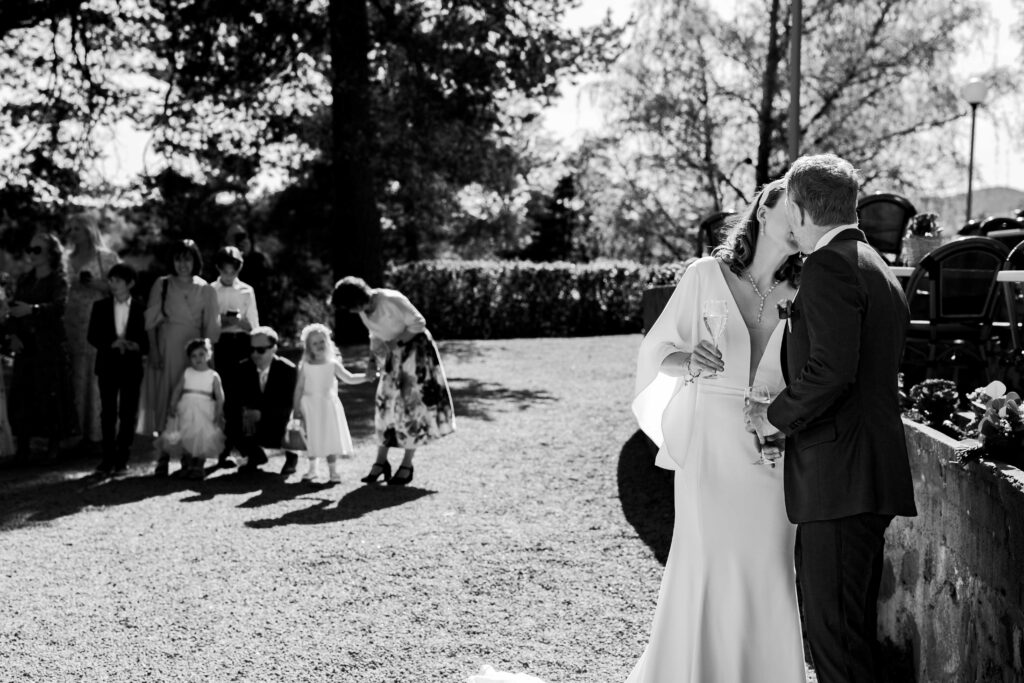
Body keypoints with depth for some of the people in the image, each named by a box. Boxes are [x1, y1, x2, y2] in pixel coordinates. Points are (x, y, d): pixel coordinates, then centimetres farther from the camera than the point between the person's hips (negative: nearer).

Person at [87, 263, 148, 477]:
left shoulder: (140, 308, 1)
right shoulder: (101, 306, 6)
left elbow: (146, 337, 2)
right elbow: (92, 336, 3)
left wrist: (139, 347, -19)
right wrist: (112, 343, -14)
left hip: (132, 364, -1)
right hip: (108, 363, 1)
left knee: (128, 413, 1)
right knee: (108, 412, 2)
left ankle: (122, 459, 8)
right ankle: (108, 458, 6)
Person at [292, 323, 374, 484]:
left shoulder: (333, 365, -1)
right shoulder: (305, 367, -2)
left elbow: (349, 378, 0)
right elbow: (299, 387, 1)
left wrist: (365, 377, -15)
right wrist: (296, 407, -1)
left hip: (328, 404, 0)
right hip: (311, 406, 0)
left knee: (332, 438, -2)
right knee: (312, 439, 7)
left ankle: (333, 470, 7)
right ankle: (312, 468, 24)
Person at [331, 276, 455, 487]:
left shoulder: (391, 300, -26)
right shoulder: (363, 311, -4)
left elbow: (418, 323, -19)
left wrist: (395, 341, -24)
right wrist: (375, 350, -8)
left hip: (415, 349, -7)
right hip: (393, 353, 7)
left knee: (411, 405, -5)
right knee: (385, 404, 2)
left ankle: (407, 466, 1)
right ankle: (381, 462, 9)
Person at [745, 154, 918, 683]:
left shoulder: (830, 265, -12)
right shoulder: (879, 269, 20)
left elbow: (830, 369, -22)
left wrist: (777, 417, -9)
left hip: (839, 475, -10)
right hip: (875, 474, 10)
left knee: (833, 626, -6)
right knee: (854, 623, 17)